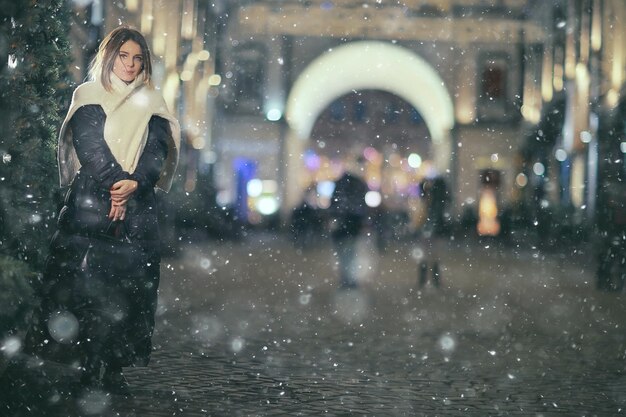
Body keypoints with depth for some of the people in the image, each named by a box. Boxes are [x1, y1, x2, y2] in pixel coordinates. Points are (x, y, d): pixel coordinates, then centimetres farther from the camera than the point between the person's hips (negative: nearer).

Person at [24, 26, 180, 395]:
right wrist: (115, 183, -18)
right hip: (91, 199, -2)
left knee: (129, 281, -3)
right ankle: (88, 366, -2)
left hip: (138, 204, 2)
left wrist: (134, 184, -16)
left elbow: (157, 150, 1)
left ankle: (111, 366, 2)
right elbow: (89, 144, -5)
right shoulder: (89, 96, 8)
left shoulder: (151, 103, 14)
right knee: (84, 278, -7)